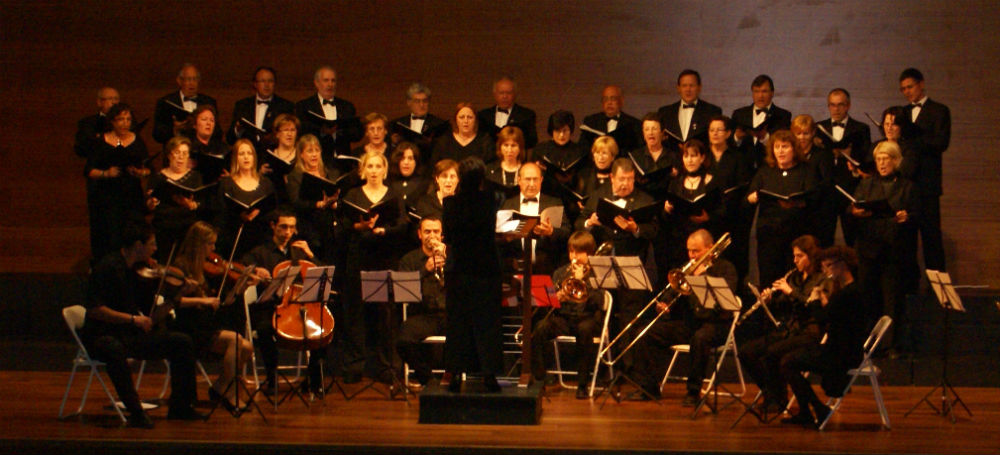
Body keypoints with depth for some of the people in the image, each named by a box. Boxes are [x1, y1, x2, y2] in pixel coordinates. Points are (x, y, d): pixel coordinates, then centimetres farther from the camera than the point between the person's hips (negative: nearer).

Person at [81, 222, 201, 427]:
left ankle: (180, 407, 4)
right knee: (115, 350, -42)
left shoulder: (136, 271, 11)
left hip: (131, 335, 8)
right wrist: (133, 319, -26)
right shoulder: (108, 268, -14)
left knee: (183, 342, -2)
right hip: (103, 336, -8)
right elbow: (94, 310, -23)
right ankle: (136, 412, -32)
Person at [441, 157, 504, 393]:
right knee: (486, 321, 5)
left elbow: (447, 237, 0)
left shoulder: (450, 202, -5)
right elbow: (492, 230, 0)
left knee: (458, 320, 7)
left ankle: (455, 373, 6)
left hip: (457, 268, 1)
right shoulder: (489, 200, -8)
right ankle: (489, 373, 3)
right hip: (485, 266, -1)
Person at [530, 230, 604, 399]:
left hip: (588, 317, -3)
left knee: (584, 329, -39)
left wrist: (582, 280, -13)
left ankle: (582, 383, -29)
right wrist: (557, 297, -13)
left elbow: (599, 303, -8)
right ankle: (538, 378, -21)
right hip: (563, 317, 3)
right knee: (541, 328, -28)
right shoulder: (561, 272, 16)